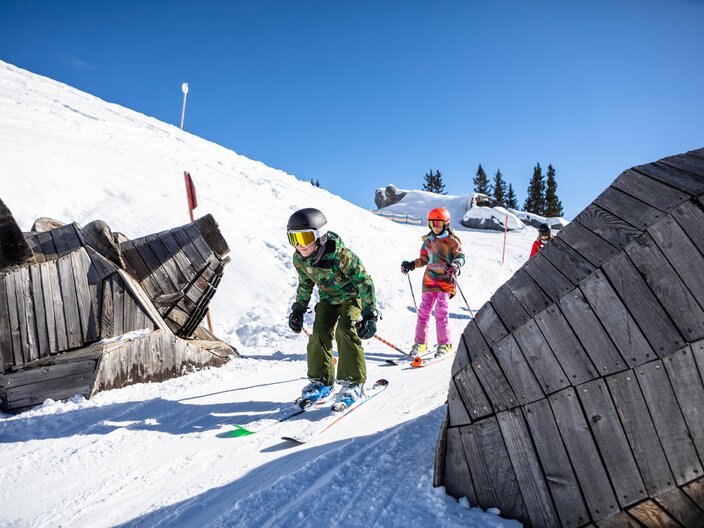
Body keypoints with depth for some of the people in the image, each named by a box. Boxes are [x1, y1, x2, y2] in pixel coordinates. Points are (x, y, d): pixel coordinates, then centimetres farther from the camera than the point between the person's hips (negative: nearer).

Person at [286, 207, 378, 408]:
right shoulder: (299, 258, -16)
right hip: (327, 299, 6)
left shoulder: (341, 256, -36)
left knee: (345, 330, -22)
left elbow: (365, 282, -26)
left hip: (351, 296, -5)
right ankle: (321, 381, 9)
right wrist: (298, 309, 4)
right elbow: (305, 285, 5)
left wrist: (370, 315, -27)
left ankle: (353, 383, -11)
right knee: (319, 333, -6)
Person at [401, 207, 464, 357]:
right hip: (430, 279, 5)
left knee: (441, 311, -11)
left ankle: (445, 344, 2)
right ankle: (420, 343, 10)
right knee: (424, 310, 0)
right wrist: (411, 265, 7)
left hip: (446, 280, -4)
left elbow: (461, 257, -5)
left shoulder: (452, 240, 0)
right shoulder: (428, 241, 15)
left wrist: (454, 265, -25)